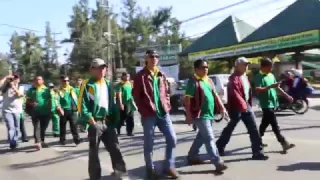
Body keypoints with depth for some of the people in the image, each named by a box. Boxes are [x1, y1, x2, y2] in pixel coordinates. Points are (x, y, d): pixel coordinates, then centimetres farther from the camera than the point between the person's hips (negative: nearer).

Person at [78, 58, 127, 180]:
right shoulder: (87, 85, -6)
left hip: (108, 122, 5)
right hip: (95, 123, -5)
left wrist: (115, 119, 7)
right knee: (94, 152, 7)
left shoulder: (108, 84, 12)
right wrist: (91, 121, -16)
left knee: (115, 149, 5)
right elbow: (83, 105, -12)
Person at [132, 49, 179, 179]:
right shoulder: (140, 76, -4)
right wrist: (143, 110, -9)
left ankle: (169, 167, 18)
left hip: (163, 112, 5)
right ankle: (150, 169, 20)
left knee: (172, 139, 3)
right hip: (149, 114, -5)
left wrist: (167, 105, 7)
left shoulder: (161, 75, 14)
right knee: (149, 143, 4)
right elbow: (136, 95, -6)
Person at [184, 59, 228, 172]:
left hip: (209, 114, 9)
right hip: (200, 115, -9)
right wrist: (189, 115, -18)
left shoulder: (209, 81, 14)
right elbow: (187, 99, -14)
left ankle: (192, 157, 32)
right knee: (209, 138, -8)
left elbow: (215, 95, 20)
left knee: (201, 137, 18)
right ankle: (218, 163, -5)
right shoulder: (193, 82, -11)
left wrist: (222, 108, 13)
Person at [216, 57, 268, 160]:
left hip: (246, 106, 8)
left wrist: (249, 104, 18)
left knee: (253, 129, 4)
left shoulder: (245, 77, 15)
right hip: (236, 107, -8)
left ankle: (258, 152, 8)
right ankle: (219, 147, 24)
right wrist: (243, 105, -30)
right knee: (230, 128, 6)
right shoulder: (234, 78, -15)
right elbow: (235, 93, -26)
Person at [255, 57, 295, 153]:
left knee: (265, 123, 17)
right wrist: (270, 86, -29)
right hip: (266, 104, -8)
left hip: (272, 103, 8)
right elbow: (258, 90, -23)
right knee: (275, 125, -7)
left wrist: (286, 96, 17)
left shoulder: (271, 75, 13)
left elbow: (277, 88, 21)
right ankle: (284, 144, -6)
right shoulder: (259, 77, -12)